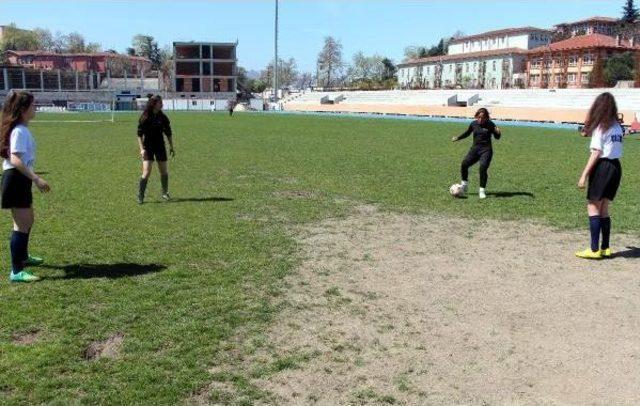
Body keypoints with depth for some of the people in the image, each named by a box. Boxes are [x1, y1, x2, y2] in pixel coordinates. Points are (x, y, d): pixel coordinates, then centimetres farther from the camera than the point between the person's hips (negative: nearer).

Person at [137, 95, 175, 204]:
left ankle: (165, 193, 26)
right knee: (146, 172, -11)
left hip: (160, 147, 4)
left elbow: (168, 133, 12)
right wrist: (142, 149, -13)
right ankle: (140, 196, -1)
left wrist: (171, 147, 12)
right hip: (148, 147, -4)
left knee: (164, 171, 8)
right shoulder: (144, 118, -8)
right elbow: (139, 134, -7)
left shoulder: (163, 117, 3)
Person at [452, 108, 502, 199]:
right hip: (475, 149, 3)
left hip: (486, 150, -3)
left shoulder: (490, 125, -4)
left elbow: (497, 137, 3)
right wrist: (457, 138, 14)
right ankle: (464, 183, 9)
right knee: (464, 164, -15)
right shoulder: (473, 124, 4)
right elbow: (467, 133, 22)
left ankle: (482, 190, -4)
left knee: (483, 168, -18)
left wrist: (498, 132, -18)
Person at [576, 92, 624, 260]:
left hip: (603, 167, -8)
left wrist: (584, 175, -15)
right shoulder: (618, 126, 13)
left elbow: (596, 154, -15)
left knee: (593, 207, -3)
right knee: (603, 209, 14)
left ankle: (594, 250, -5)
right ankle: (605, 248, 16)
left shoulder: (600, 127, -10)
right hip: (616, 167, 8)